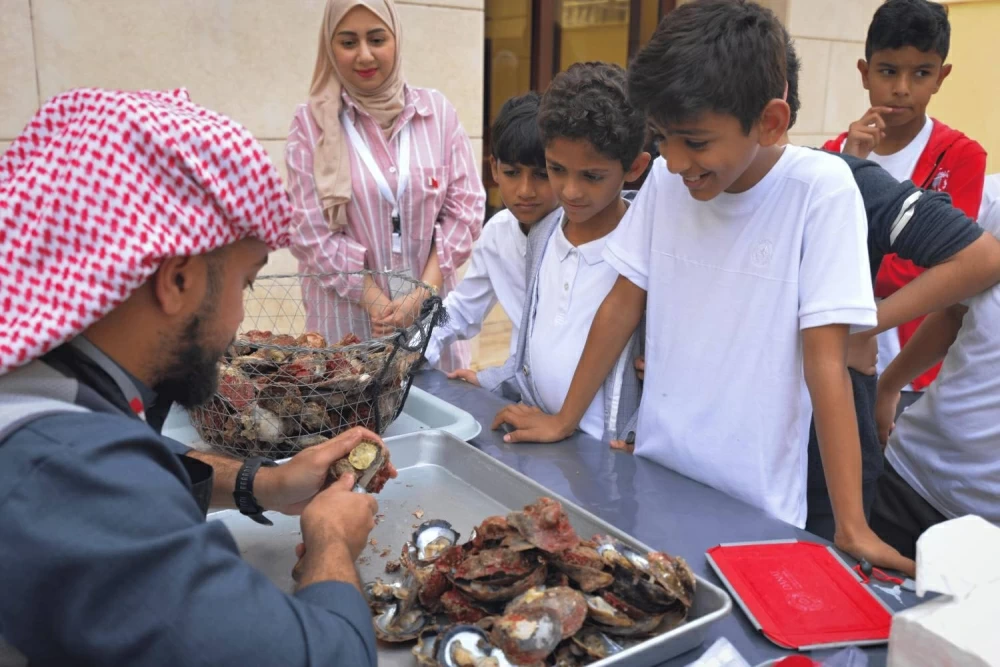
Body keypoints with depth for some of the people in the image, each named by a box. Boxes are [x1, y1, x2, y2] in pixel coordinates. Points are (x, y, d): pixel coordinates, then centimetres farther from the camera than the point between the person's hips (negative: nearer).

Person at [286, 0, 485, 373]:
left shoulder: (437, 111, 2)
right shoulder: (311, 123, -3)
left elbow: (465, 207, 0)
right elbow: (310, 230, -6)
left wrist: (424, 293, -10)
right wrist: (376, 303, -13)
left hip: (431, 309, 2)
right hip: (347, 315, -1)